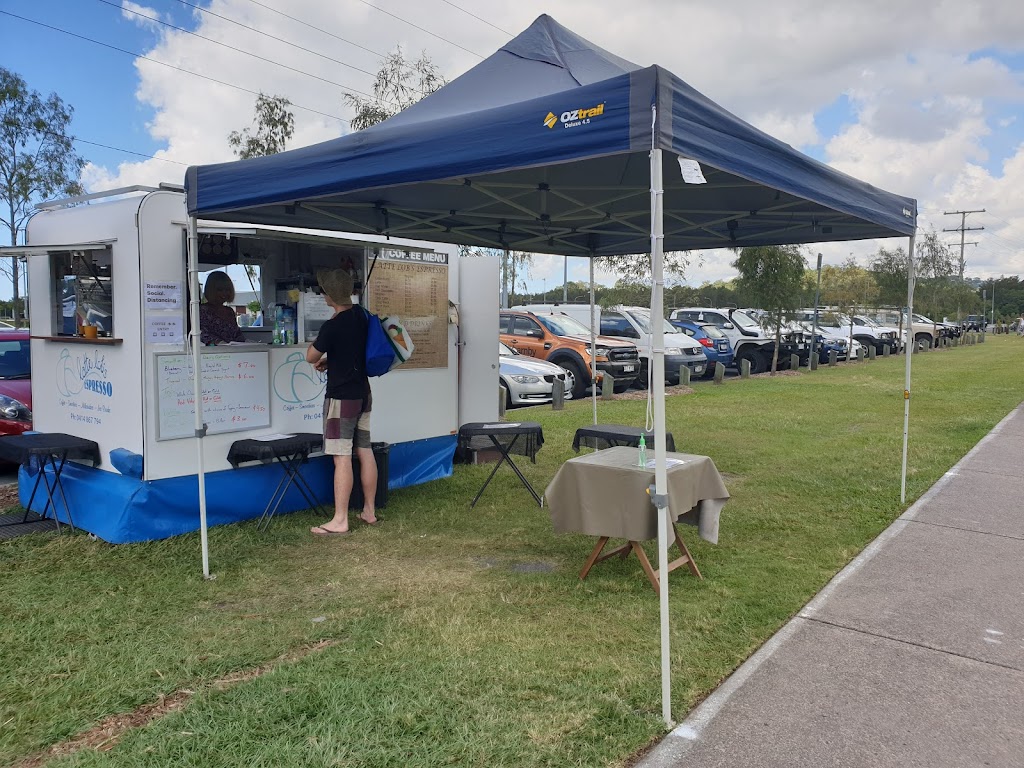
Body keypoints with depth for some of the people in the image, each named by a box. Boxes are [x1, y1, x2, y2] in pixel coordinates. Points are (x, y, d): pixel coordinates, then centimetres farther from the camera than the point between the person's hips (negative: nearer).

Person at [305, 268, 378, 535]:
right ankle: (369, 511, 21)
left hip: (341, 398, -8)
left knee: (342, 458, -6)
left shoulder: (332, 327, -20)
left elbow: (311, 357, -6)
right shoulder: (361, 315, 4)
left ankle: (340, 521, -2)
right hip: (363, 393, 8)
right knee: (365, 452, 12)